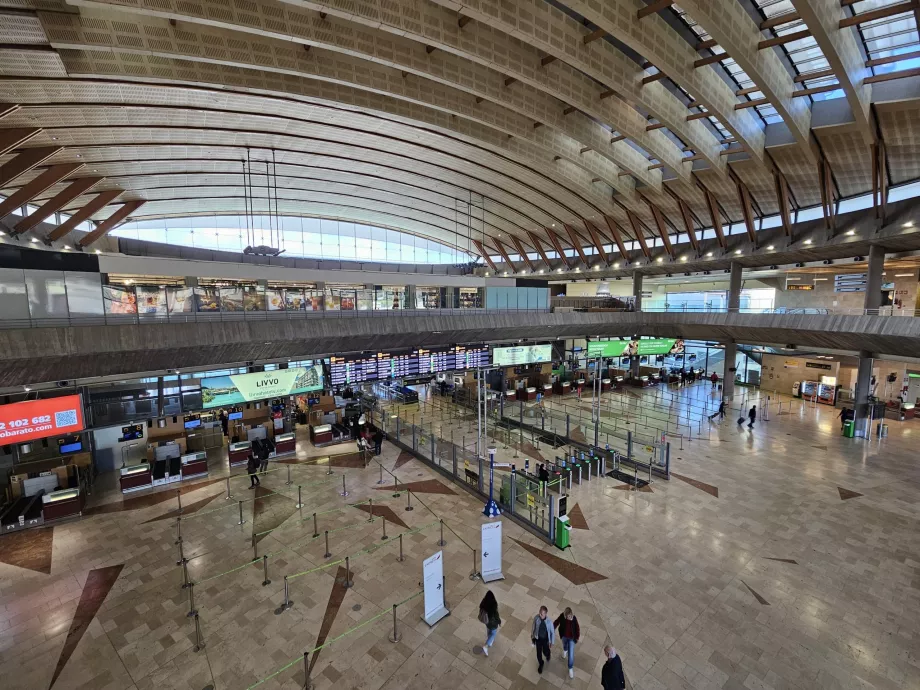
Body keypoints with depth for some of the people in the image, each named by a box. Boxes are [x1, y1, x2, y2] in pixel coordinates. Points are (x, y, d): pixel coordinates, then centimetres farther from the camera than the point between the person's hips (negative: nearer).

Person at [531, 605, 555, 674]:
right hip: (538, 638, 1)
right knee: (539, 653, 16)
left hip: (546, 639, -1)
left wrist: (552, 642, -6)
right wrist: (532, 635, 7)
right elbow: (534, 626, -7)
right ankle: (540, 664, 48)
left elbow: (552, 632, -15)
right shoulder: (536, 617, -27)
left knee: (545, 652, 20)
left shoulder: (549, 622, -32)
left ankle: (547, 655, 58)